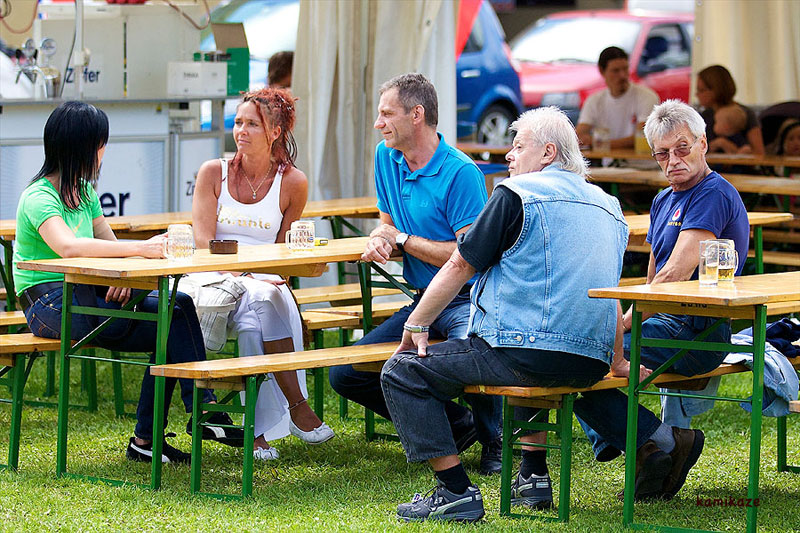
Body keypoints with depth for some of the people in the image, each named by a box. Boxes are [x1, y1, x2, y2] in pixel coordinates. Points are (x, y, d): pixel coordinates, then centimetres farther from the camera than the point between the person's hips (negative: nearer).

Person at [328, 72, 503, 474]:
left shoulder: (460, 173, -15)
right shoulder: (386, 158, 10)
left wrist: (401, 239, -9)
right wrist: (381, 240, -4)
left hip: (467, 300, -8)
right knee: (345, 374, -4)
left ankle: (493, 439, -9)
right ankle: (456, 425, 4)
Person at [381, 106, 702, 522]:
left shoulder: (518, 193, -2)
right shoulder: (606, 205, 20)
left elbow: (460, 266, -2)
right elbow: (608, 294, 27)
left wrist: (416, 325, 9)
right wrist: (617, 362, 37)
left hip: (524, 353, -8)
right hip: (591, 362, 8)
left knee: (402, 373, -2)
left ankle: (455, 492, -10)